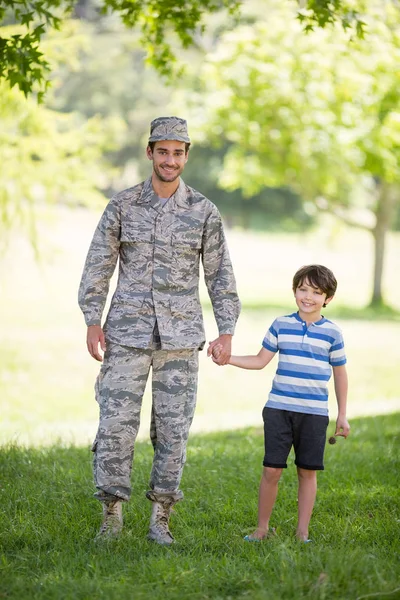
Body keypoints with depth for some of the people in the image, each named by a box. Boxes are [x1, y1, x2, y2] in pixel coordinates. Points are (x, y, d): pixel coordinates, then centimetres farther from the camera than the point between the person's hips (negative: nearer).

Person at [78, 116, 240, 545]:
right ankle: (112, 513, 5)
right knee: (116, 423, -5)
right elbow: (98, 266, 5)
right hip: (127, 334, 0)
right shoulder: (122, 206, 3)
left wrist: (226, 332, 2)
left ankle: (161, 520, 10)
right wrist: (92, 322, -2)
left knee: (172, 429, 2)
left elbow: (220, 274, 7)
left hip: (180, 338, 1)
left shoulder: (204, 212, 4)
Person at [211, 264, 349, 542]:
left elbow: (340, 373, 9)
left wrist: (342, 415, 9)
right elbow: (260, 360, 10)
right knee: (272, 470, -1)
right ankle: (263, 527, 12)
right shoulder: (281, 325, 3)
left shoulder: (332, 332, 1)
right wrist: (227, 358, -2)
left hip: (314, 413, 0)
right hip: (279, 409, 0)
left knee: (308, 472, 5)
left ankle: (303, 530, 15)